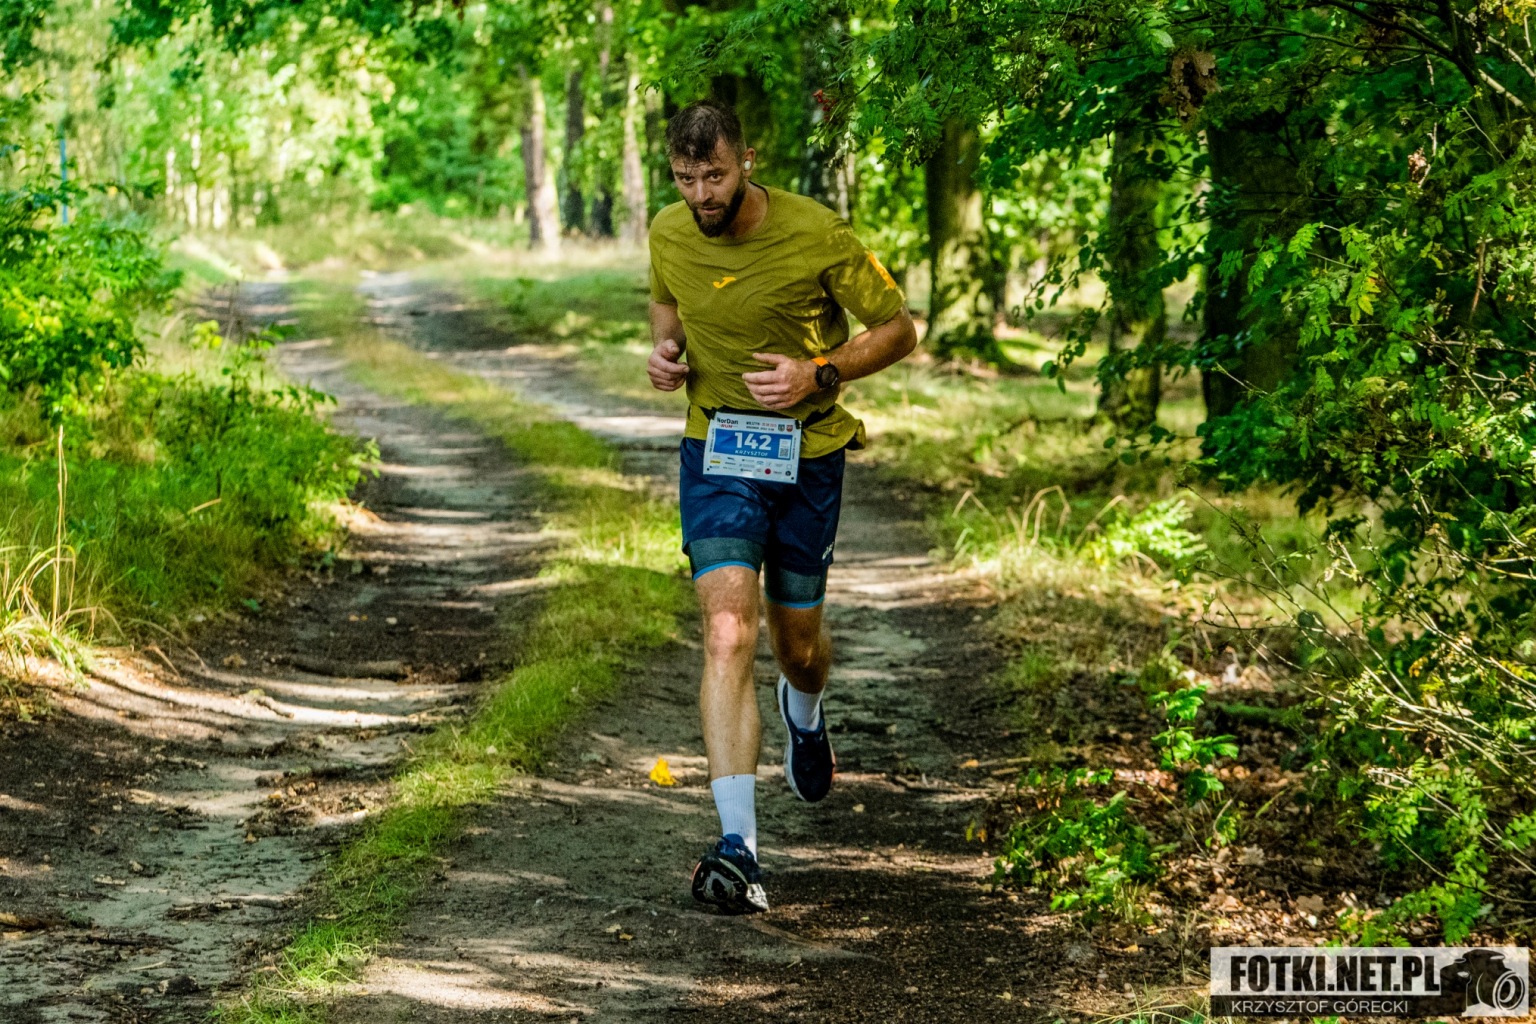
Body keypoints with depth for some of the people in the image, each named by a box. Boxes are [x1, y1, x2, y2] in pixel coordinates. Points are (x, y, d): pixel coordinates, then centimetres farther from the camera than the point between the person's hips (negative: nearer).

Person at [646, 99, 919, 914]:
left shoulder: (817, 234, -15)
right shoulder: (669, 234, -4)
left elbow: (898, 329, -5)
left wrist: (819, 375, -21)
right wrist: (665, 350, -3)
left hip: (806, 455, -1)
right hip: (715, 450, 1)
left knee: (796, 640, 13)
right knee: (728, 636, -17)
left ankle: (804, 712, 55)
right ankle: (738, 848, -23)